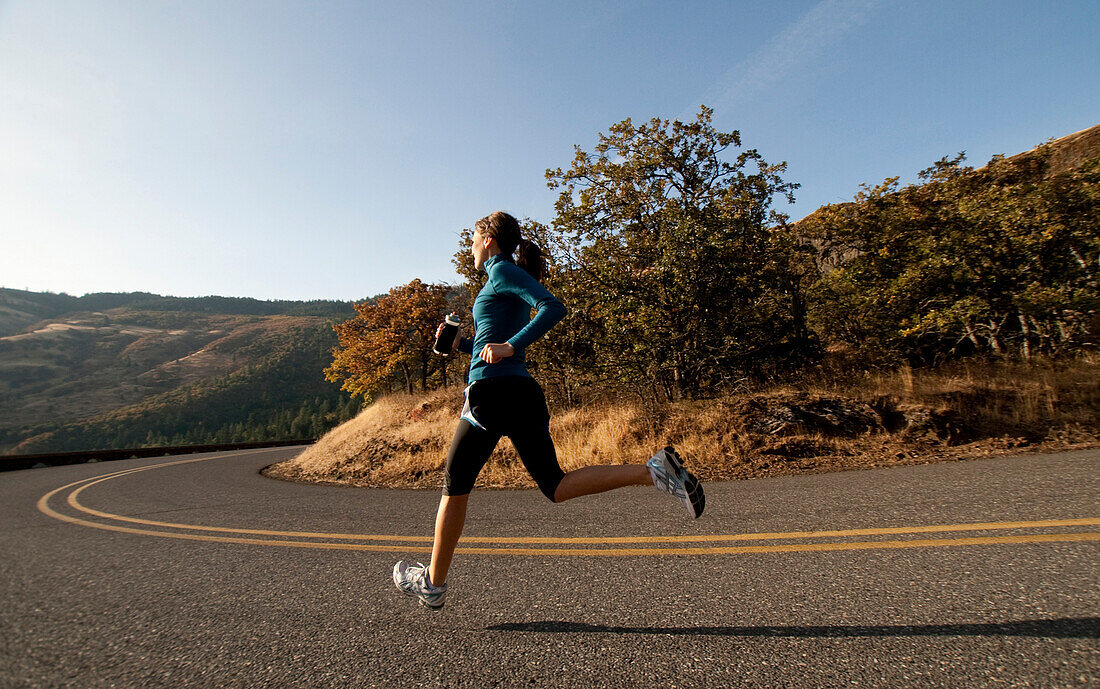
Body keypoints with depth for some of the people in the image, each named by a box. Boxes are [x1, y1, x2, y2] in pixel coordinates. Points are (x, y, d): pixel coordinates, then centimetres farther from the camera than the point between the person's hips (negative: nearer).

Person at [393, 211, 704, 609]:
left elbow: (553, 307, -19)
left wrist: (510, 345, -22)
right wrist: (460, 344, 19)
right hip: (524, 393, 9)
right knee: (556, 487, 6)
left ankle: (433, 584, 23)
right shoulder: (511, 279, 23)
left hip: (492, 392, -8)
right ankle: (653, 472, -6)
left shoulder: (502, 271, -2)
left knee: (455, 487, 8)